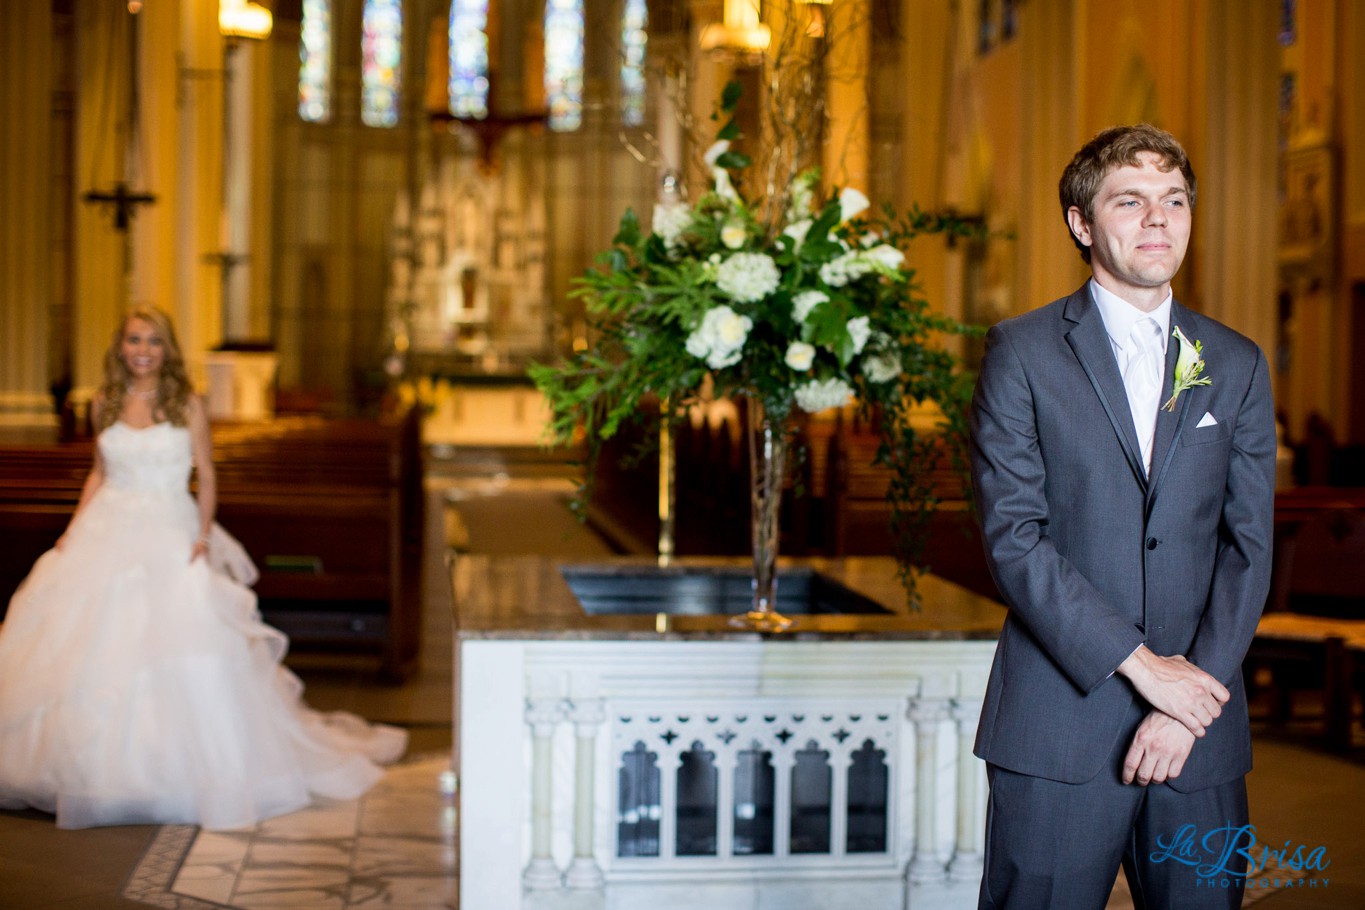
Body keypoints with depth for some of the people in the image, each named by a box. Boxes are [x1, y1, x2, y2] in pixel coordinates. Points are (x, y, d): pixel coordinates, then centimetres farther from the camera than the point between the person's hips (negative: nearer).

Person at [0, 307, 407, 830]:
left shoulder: (187, 405, 0)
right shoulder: (105, 404, 8)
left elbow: (207, 478, 2)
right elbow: (99, 474, 16)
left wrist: (202, 536, -11)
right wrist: (72, 532, 8)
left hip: (170, 537, -3)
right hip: (109, 533, 3)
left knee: (186, 654, -12)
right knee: (90, 649, 0)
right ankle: (97, 765, 13)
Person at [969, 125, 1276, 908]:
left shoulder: (1237, 366, 11)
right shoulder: (1023, 351, 1)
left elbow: (1249, 545, 5)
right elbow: (1012, 535, -7)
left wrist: (1191, 704, -8)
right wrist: (1139, 662, -13)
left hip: (1201, 733, 3)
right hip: (1059, 727, -3)